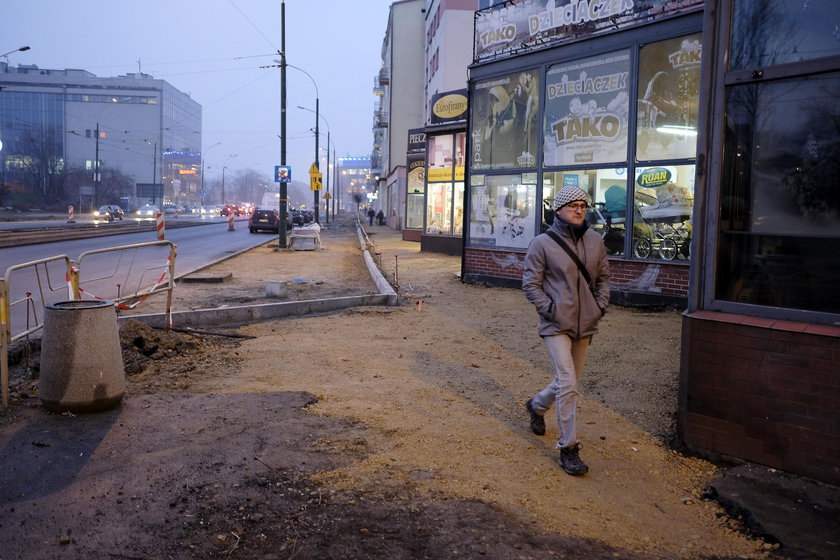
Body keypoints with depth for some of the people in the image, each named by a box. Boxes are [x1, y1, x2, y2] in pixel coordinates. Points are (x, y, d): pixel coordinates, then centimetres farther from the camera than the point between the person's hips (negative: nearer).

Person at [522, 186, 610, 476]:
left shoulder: (595, 241, 5)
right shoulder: (543, 243, -9)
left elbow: (603, 277, 17)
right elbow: (530, 284, -5)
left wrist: (601, 305, 5)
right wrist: (550, 309, -13)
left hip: (585, 324, 6)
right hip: (556, 325, -5)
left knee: (569, 382, 17)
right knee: (567, 384, -11)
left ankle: (537, 405, 48)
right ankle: (568, 448, 0)